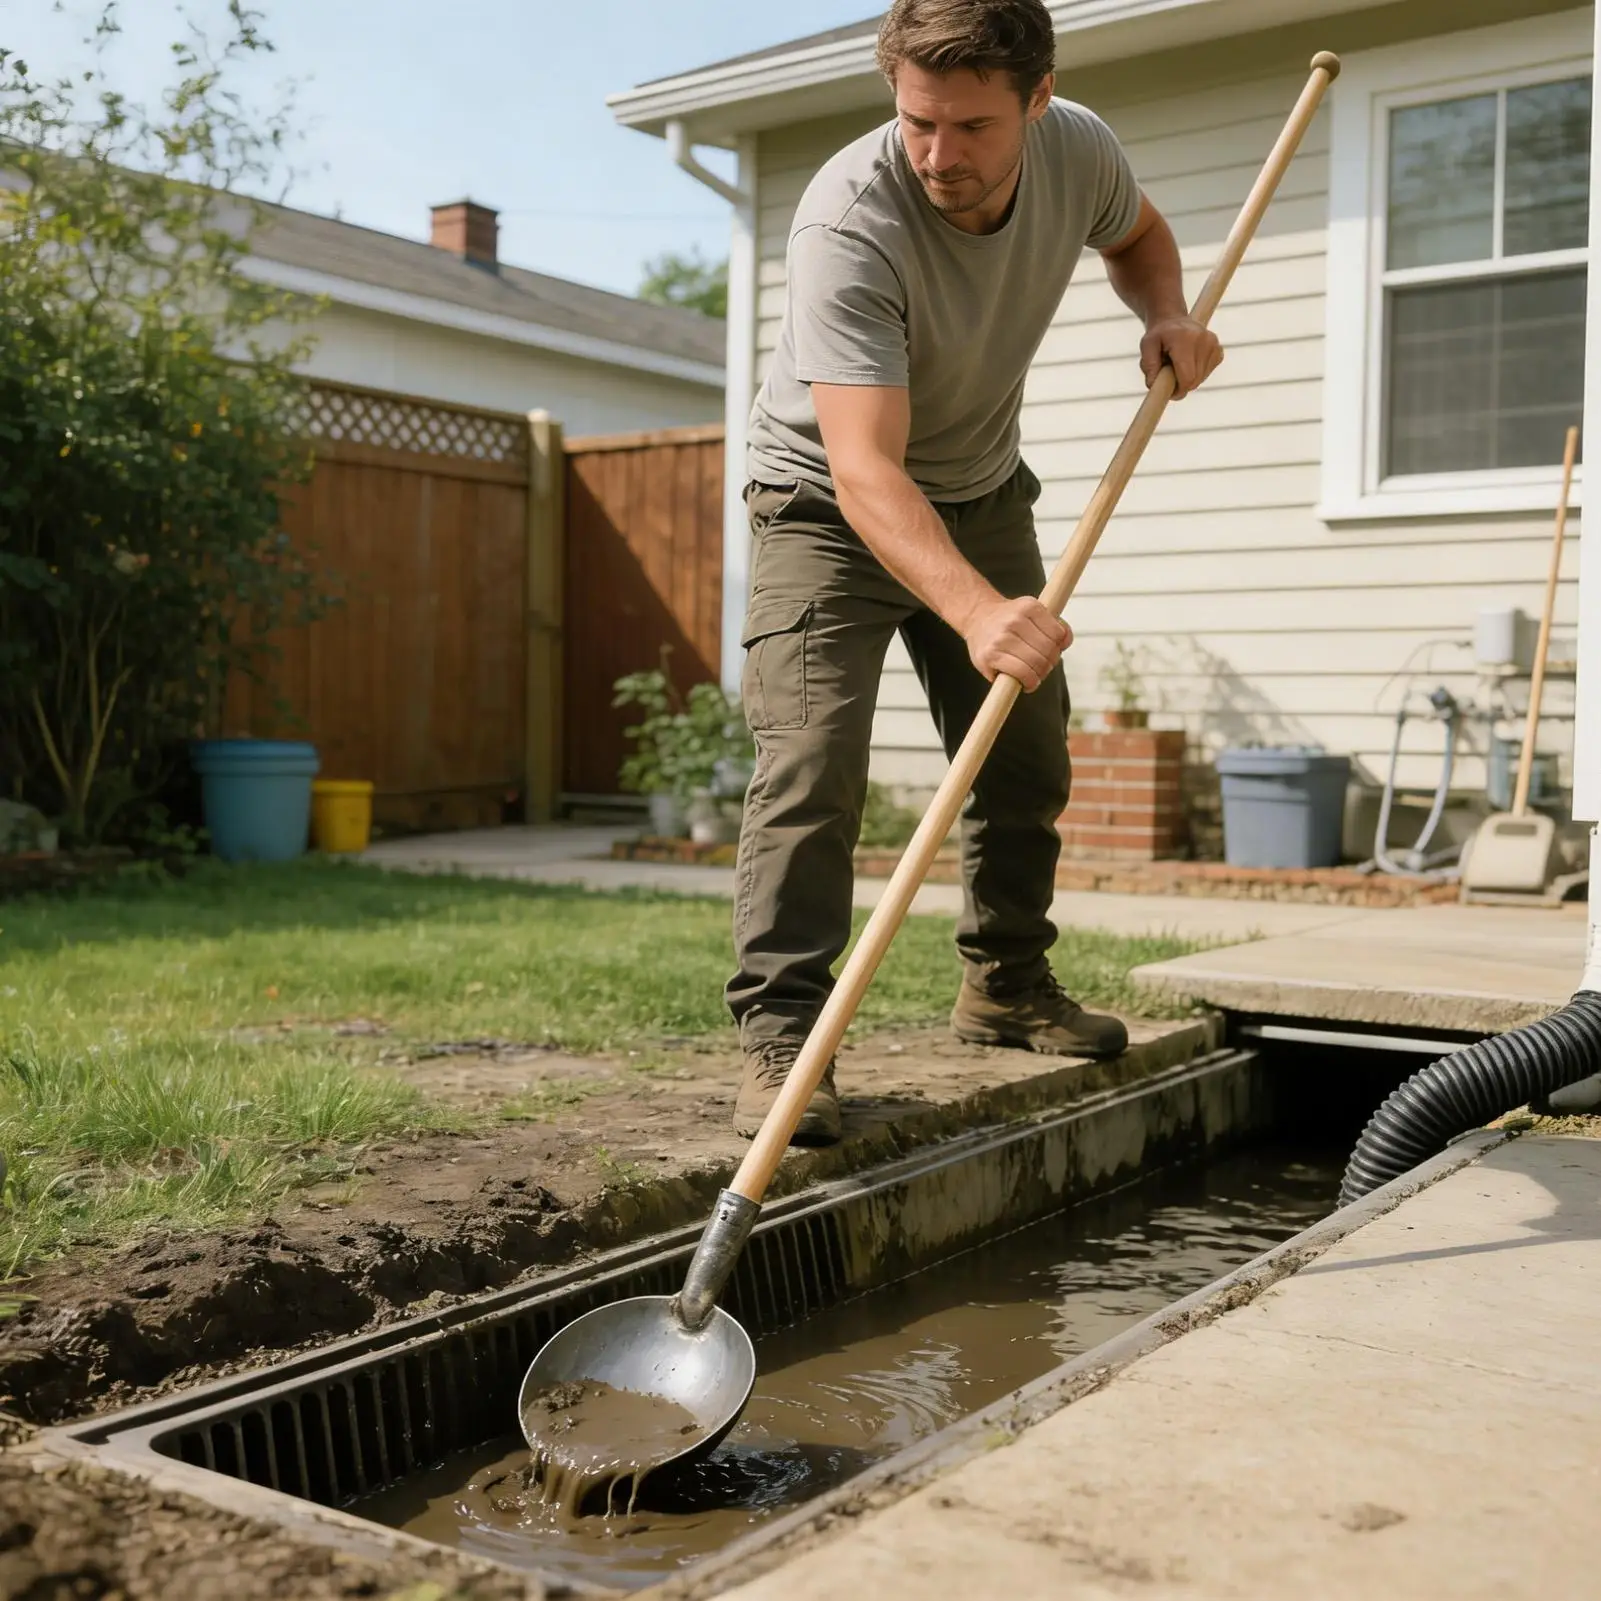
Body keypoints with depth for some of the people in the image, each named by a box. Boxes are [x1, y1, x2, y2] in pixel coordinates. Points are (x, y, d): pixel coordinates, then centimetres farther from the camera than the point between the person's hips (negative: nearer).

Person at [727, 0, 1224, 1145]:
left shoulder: (1079, 151, -16)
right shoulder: (849, 222, -35)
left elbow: (1136, 234, 11)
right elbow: (864, 465, -43)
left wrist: (1170, 314, -13)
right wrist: (978, 611, -58)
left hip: (981, 490, 6)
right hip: (829, 503, -5)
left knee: (1028, 757, 10)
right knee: (810, 762, -20)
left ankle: (1007, 985, 29)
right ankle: (779, 1038, -13)